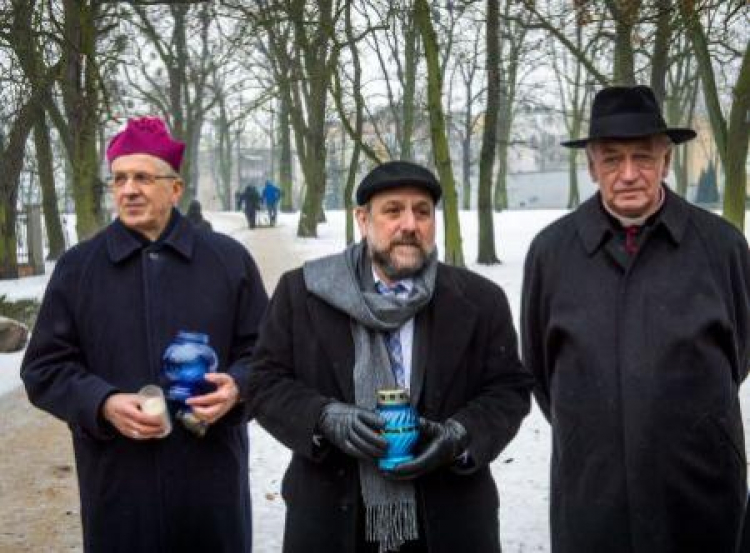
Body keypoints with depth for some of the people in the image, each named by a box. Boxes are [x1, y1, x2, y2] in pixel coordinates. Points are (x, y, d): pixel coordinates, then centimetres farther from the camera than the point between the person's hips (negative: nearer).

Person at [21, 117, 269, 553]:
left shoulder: (228, 259, 5)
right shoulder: (78, 267, 5)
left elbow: (262, 349, 10)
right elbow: (45, 368, 5)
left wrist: (237, 387, -12)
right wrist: (103, 404, -13)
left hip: (213, 476, 0)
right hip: (118, 481, 0)